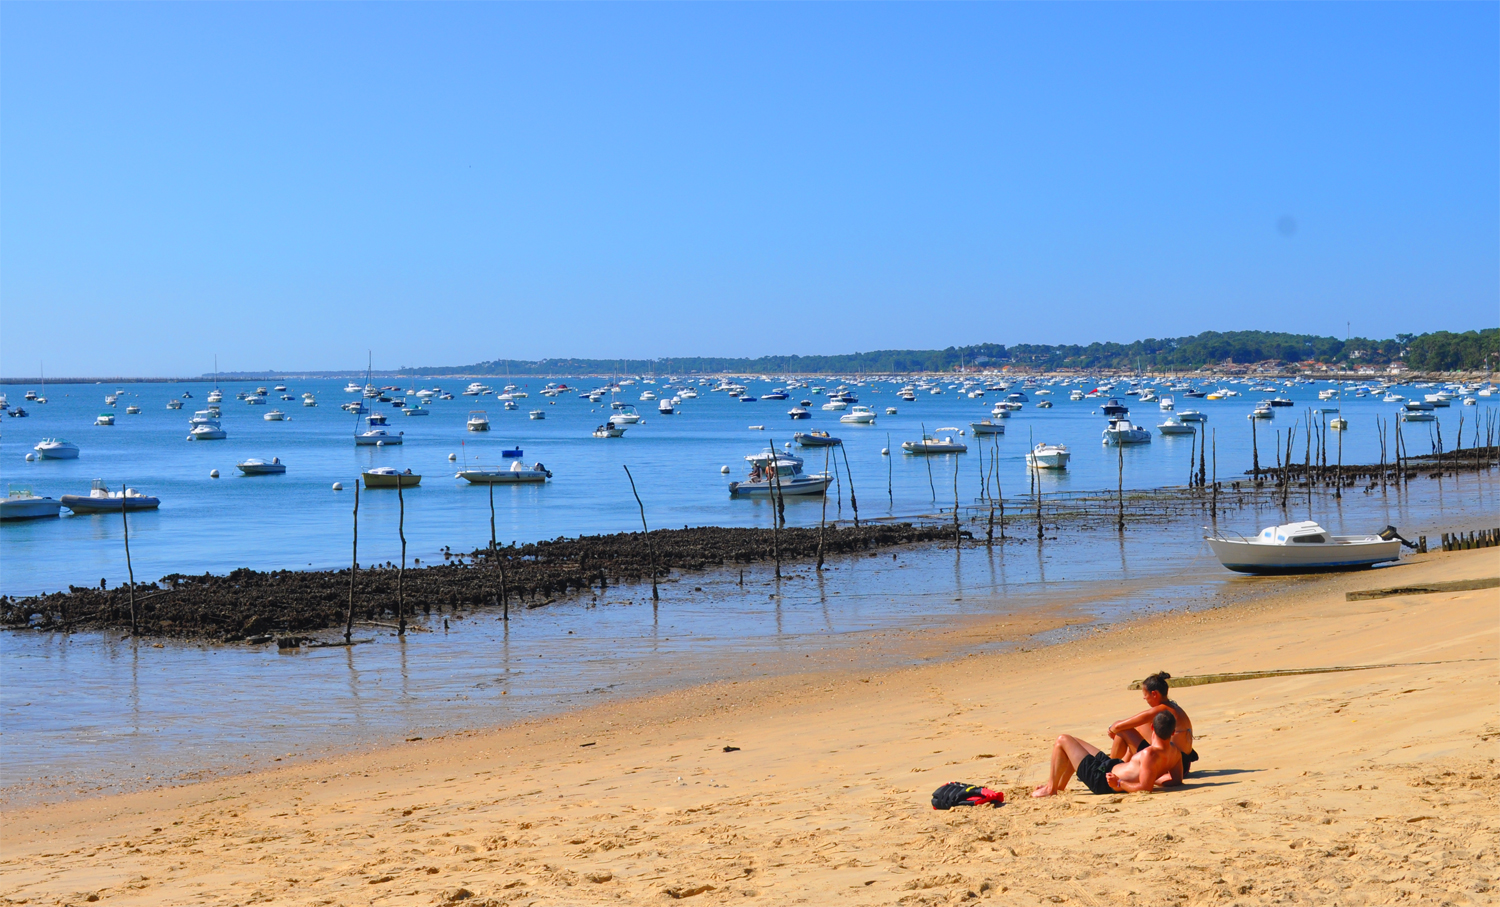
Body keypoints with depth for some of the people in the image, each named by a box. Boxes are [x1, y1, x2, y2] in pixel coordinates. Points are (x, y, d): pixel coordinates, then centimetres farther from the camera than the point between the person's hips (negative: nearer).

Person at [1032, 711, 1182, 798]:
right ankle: (1060, 785, 41)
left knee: (1063, 740, 2)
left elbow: (1145, 787, -38)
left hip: (1102, 778, -10)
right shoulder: (1175, 753, -11)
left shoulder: (1149, 754, -36)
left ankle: (1051, 788, 15)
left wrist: (1119, 785, -27)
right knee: (1074, 744, 29)